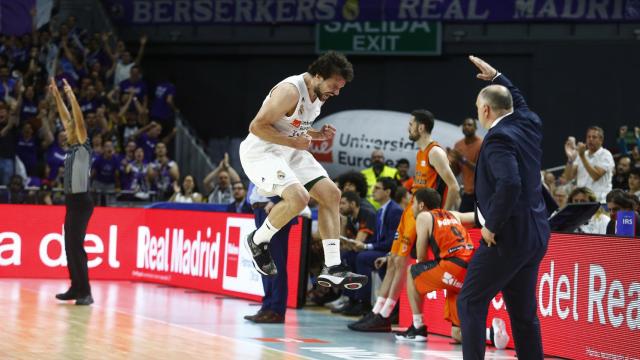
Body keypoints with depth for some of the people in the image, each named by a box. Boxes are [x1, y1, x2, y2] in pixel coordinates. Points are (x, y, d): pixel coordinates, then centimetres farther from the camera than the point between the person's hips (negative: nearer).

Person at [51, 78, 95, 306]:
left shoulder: (84, 149, -9)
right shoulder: (73, 148, 11)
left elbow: (80, 122, -20)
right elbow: (66, 118, 17)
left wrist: (71, 96, -23)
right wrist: (57, 95, 18)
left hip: (81, 202, -9)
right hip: (72, 201, 9)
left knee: (76, 246, -11)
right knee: (70, 246, 9)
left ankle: (85, 292, -11)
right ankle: (76, 288, 15)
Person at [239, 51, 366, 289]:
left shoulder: (319, 94, 6)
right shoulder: (290, 91, -24)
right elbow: (257, 126, -23)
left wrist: (319, 135, 1)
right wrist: (293, 141, -22)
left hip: (291, 151, 10)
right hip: (261, 151, -10)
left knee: (331, 194, 1)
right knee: (298, 197, -29)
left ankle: (332, 269, 1)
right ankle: (257, 241, -3)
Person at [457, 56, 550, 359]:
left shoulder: (498, 138, -17)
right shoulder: (528, 124, 8)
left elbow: (509, 184, -31)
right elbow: (519, 102, 33)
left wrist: (492, 226, -20)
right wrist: (496, 77, 39)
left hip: (507, 239, -9)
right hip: (534, 237, 9)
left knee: (470, 303, 0)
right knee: (523, 312, 14)